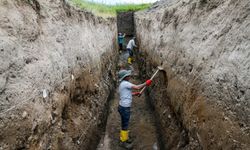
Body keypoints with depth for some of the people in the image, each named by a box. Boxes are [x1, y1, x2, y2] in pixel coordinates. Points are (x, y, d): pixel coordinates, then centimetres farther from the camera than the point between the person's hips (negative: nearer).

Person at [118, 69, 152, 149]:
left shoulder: (123, 84, 11)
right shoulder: (125, 83, -21)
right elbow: (137, 87, -24)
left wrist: (135, 94, 12)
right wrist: (146, 83, -11)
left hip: (123, 107, 10)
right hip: (124, 108, -10)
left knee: (125, 124, 22)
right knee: (125, 125, 5)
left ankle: (123, 138, 37)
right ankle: (123, 141, 20)